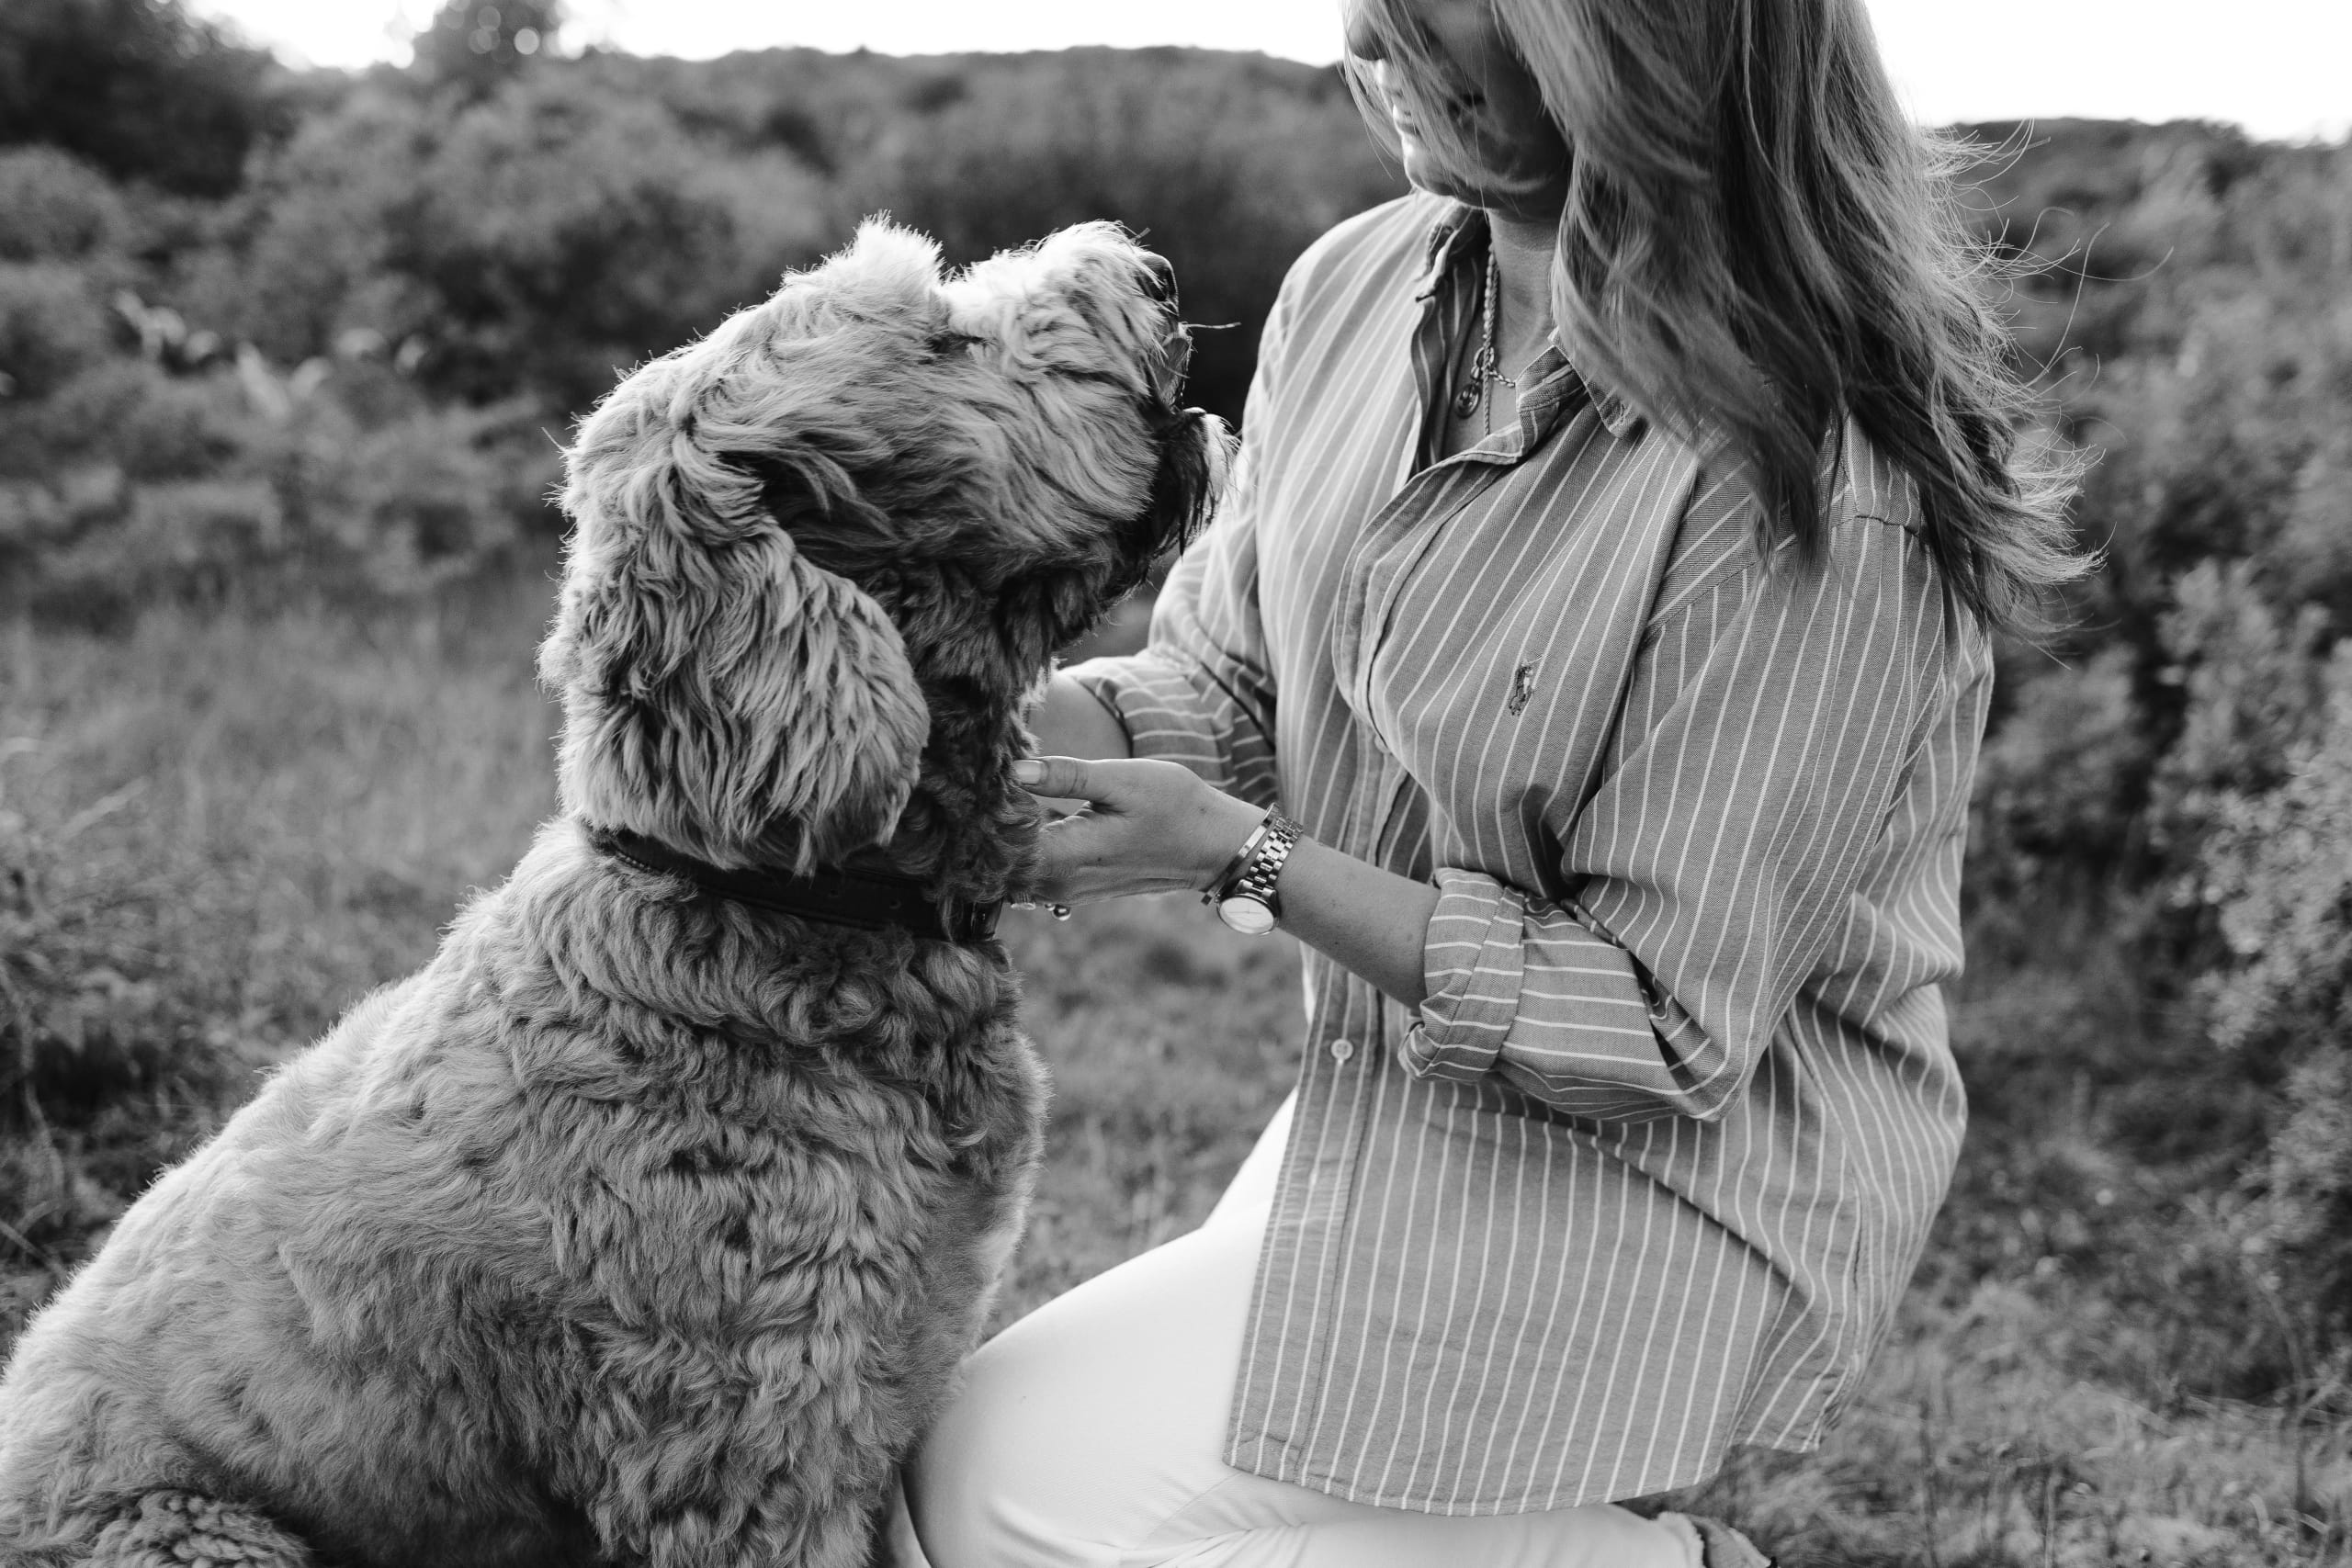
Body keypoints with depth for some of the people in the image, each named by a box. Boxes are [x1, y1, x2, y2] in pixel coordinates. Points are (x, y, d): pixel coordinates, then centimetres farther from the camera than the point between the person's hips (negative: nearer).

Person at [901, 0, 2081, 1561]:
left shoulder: (1806, 493, -28)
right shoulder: (1360, 289, -5)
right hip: (1395, 1108, 8)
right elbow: (1224, 683, 6)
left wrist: (1245, 856, -24)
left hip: (1656, 1183, -7)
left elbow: (1660, 1028, -22)